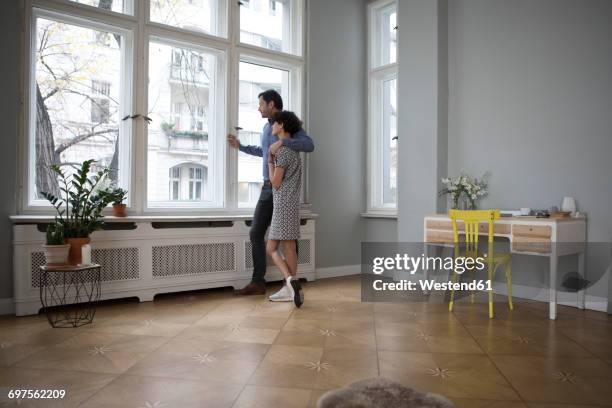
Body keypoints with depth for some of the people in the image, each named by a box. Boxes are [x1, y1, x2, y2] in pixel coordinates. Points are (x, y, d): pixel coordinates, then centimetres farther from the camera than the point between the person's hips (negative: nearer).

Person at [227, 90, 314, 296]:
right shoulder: (267, 127, 17)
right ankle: (258, 283, 7)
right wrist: (240, 146, 36)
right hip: (268, 188, 7)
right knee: (256, 234, 2)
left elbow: (309, 145, -25)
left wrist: (282, 142, -34)